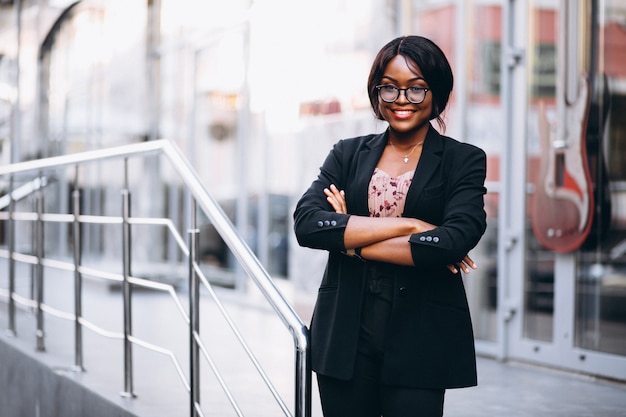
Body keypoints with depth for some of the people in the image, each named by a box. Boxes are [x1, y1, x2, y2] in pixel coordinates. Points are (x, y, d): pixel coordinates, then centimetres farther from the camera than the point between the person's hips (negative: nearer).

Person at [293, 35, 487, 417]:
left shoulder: (464, 160, 3)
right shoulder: (348, 154, 10)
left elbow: (453, 242, -14)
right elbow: (306, 223, -7)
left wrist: (353, 241, -8)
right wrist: (406, 225, -14)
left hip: (420, 341, -2)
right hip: (346, 336, 2)